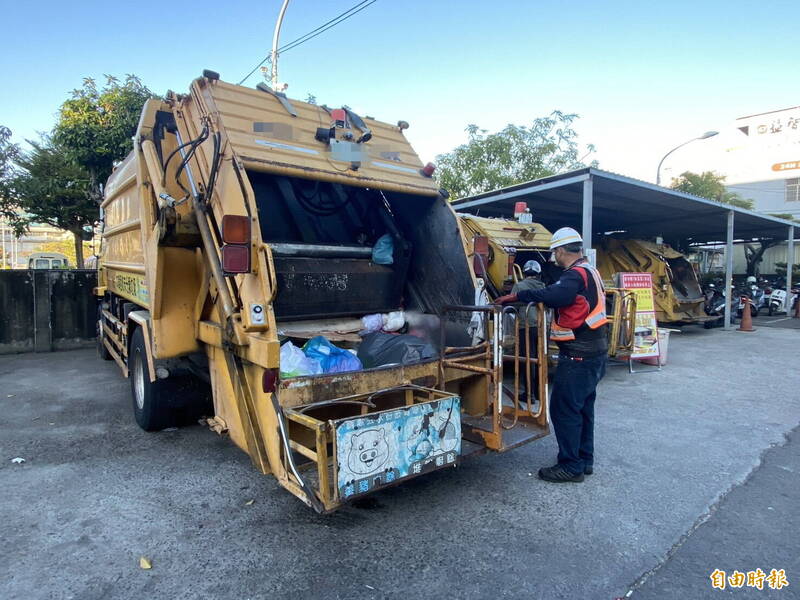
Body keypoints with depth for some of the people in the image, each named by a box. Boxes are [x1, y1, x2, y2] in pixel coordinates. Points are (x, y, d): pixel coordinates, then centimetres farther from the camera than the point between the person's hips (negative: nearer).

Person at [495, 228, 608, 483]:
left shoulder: (576, 274, -19)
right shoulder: (590, 271, 14)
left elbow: (555, 294, -39)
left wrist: (518, 296, -34)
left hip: (578, 356, -11)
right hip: (595, 352, 11)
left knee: (564, 409, -2)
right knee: (583, 407, 19)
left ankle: (571, 466, 8)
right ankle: (585, 460, 30)